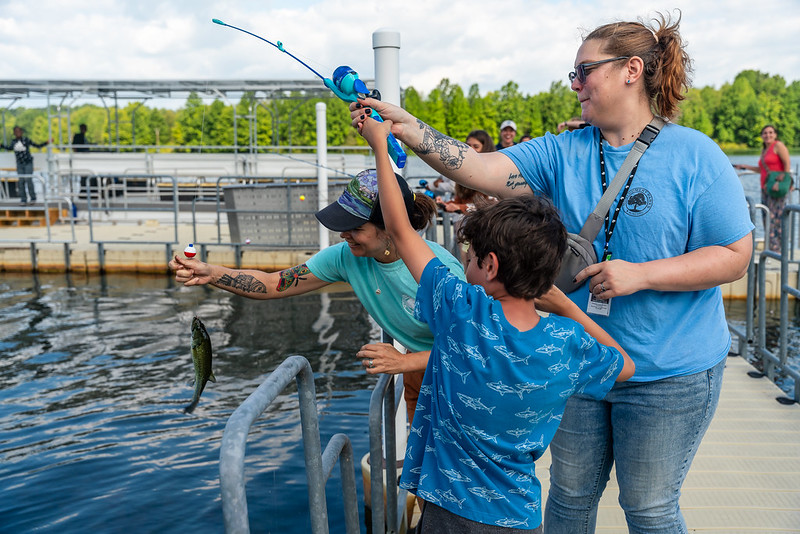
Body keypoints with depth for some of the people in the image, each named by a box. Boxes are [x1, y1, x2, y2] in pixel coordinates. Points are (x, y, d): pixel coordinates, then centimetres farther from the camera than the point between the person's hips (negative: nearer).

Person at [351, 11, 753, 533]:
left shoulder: (695, 156, -10)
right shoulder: (563, 152, 0)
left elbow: (735, 256, -11)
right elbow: (483, 170, -13)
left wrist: (639, 275, -22)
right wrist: (406, 128, -22)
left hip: (668, 373, -3)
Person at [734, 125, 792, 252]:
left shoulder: (778, 145, -3)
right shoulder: (764, 150, 20)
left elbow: (787, 164, -10)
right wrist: (746, 167, 28)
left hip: (777, 188, -8)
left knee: (775, 216, -10)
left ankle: (776, 247, -8)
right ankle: (769, 246, 9)